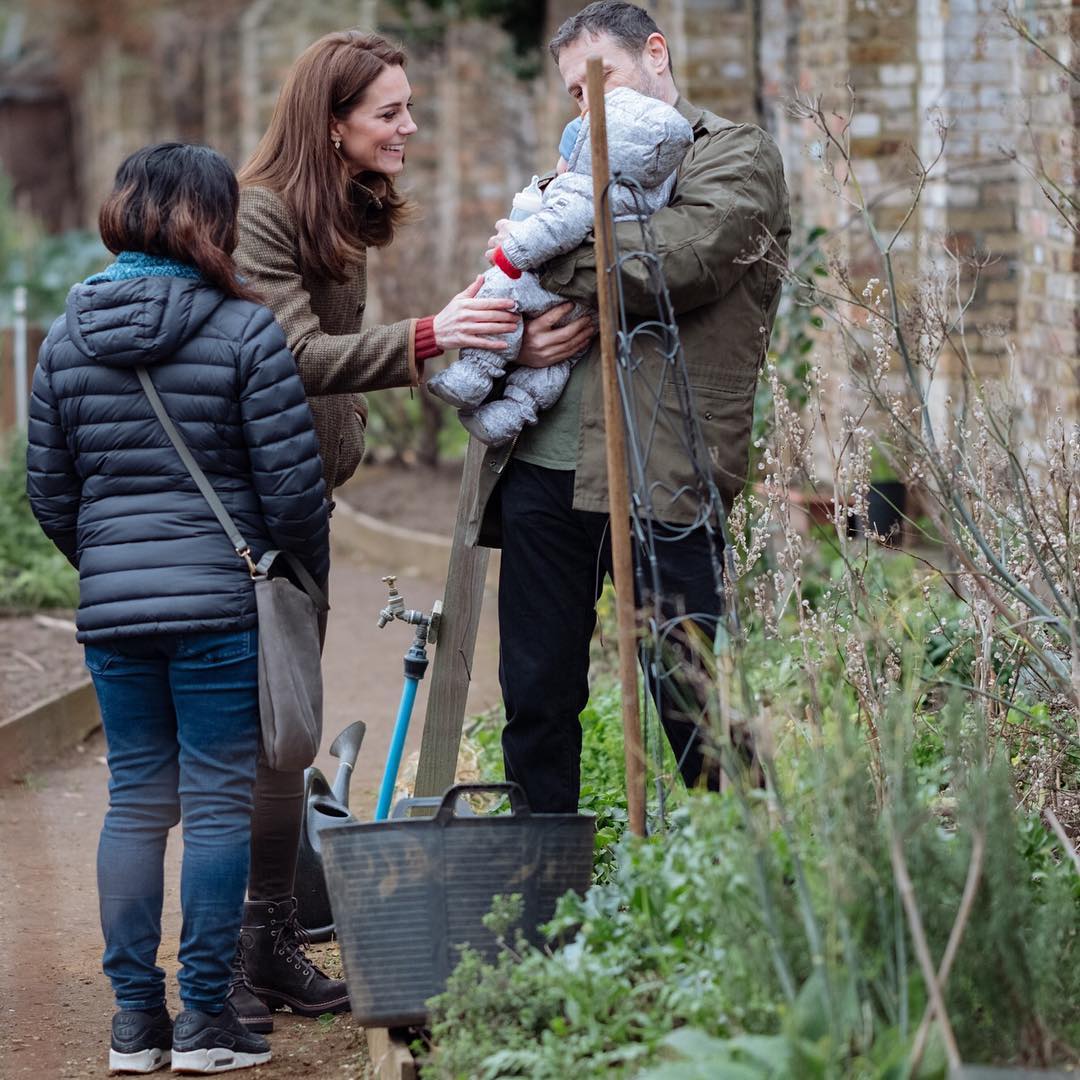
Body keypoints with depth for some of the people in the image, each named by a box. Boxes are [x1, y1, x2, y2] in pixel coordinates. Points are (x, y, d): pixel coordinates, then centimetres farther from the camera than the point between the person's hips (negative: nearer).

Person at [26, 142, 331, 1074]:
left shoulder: (66, 340, 7)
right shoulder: (245, 333, -8)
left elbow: (49, 489, 11)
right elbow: (293, 482, -9)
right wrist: (308, 579, 8)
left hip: (112, 612, 5)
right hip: (224, 604, -5)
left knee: (135, 803, 11)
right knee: (220, 805, 1)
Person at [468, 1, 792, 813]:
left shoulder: (736, 157, 3)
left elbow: (675, 263, -15)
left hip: (657, 474, -7)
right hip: (542, 466, 7)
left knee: (695, 701, -4)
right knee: (535, 699, 8)